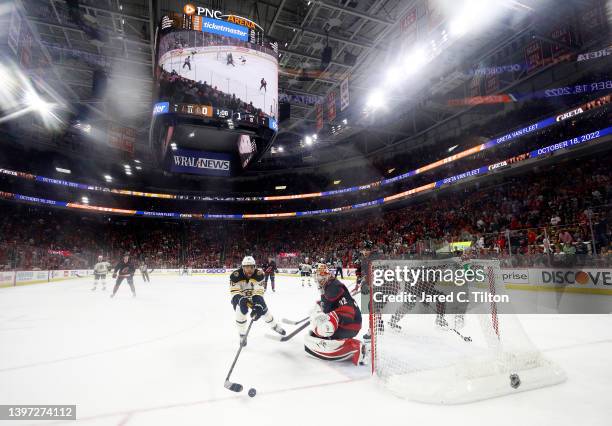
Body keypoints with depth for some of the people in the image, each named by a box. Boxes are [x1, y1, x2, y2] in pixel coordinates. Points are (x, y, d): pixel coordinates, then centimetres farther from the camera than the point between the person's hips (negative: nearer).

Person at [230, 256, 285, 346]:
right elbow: (234, 292, -29)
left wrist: (258, 305, -40)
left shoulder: (259, 274, -26)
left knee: (263, 310, 1)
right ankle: (242, 335, -3)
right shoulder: (236, 276, -31)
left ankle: (275, 326, 31)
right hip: (239, 297, -2)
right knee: (241, 312, -26)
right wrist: (240, 299, -48)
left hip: (253, 296, 2)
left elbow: (259, 291, -27)